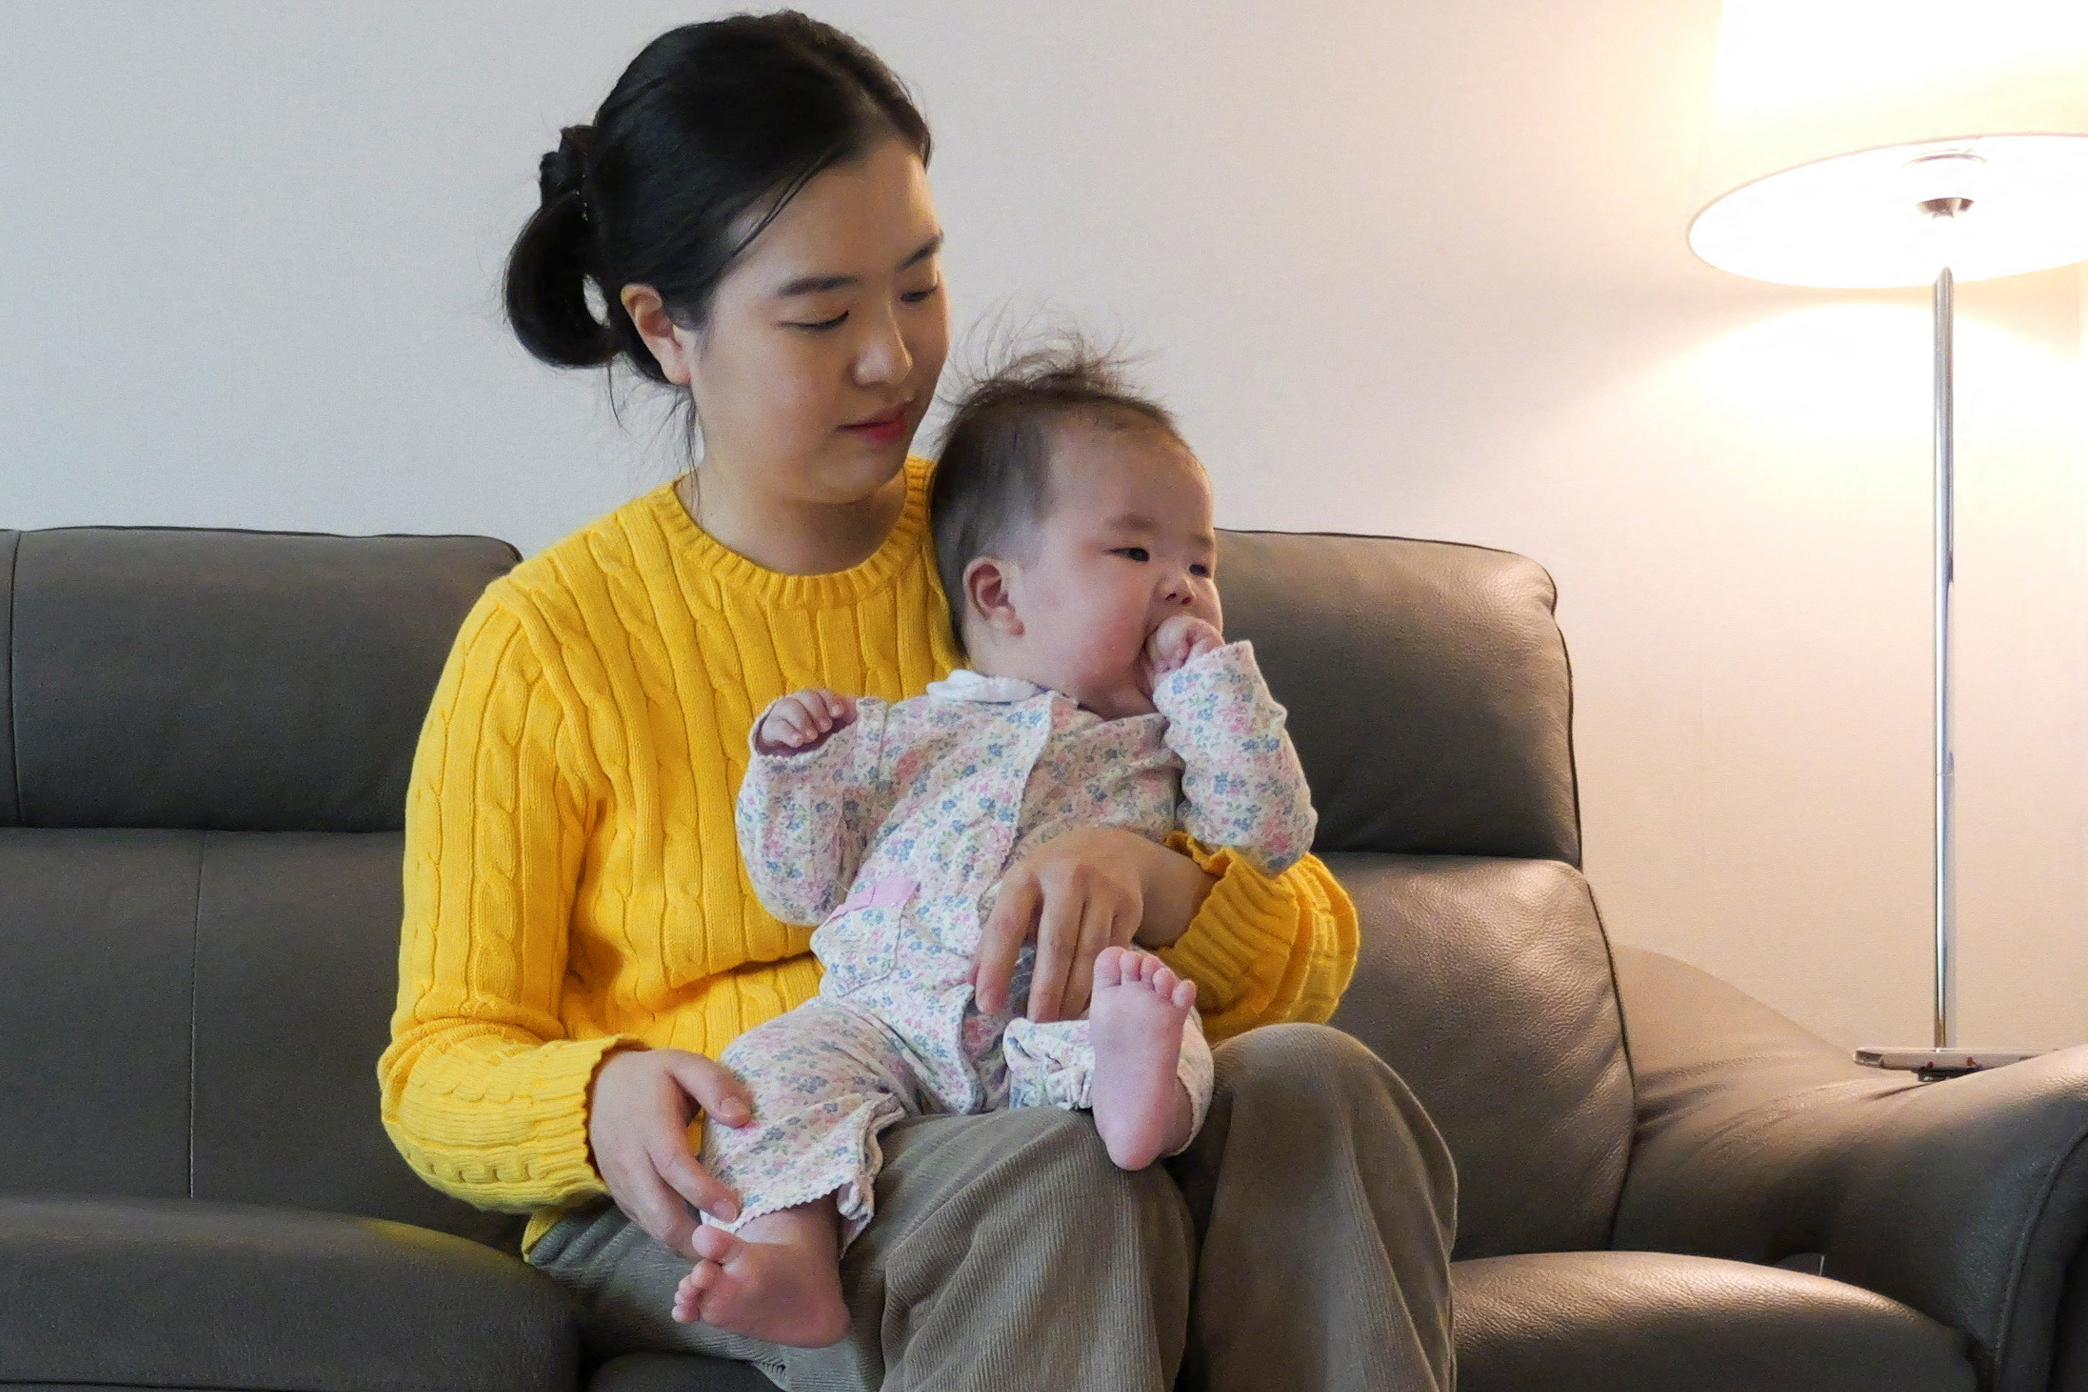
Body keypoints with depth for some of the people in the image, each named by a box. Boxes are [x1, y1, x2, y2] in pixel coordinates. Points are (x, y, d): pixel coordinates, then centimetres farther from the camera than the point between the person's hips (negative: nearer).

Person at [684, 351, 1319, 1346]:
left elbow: (1272, 833, 7)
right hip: (886, 1017, 2)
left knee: (1143, 1021, -34)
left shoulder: (1175, 740, 25)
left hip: (1064, 1014, -1)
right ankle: (791, 1248, -42)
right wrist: (791, 765, 3)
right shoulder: (904, 734, 22)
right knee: (776, 1063, -26)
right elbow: (800, 888, 19)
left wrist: (1211, 680, 10)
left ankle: (1136, 1091, -65)